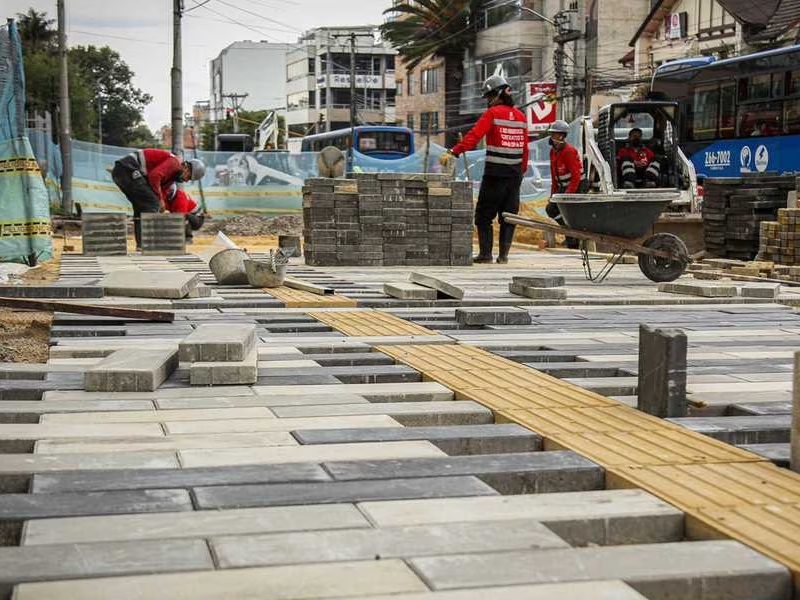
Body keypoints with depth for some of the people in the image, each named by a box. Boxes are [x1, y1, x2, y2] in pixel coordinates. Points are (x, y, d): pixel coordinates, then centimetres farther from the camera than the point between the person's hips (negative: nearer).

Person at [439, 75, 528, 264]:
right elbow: (524, 147, 12)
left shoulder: (493, 113, -7)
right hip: (515, 172, 6)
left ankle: (485, 253, 0)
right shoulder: (520, 116, 11)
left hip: (495, 172, -6)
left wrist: (452, 152, -22)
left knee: (484, 215, 3)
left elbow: (474, 136, -18)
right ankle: (503, 254, 9)